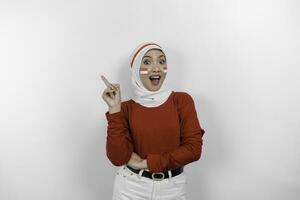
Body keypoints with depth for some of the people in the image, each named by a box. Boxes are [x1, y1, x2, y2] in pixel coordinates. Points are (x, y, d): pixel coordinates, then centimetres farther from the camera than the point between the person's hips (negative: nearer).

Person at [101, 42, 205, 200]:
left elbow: (193, 149, -11)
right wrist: (114, 109, -18)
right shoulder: (126, 107, -5)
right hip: (132, 187, 0)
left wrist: (147, 162, -12)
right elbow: (118, 158, -13)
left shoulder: (182, 100, -5)